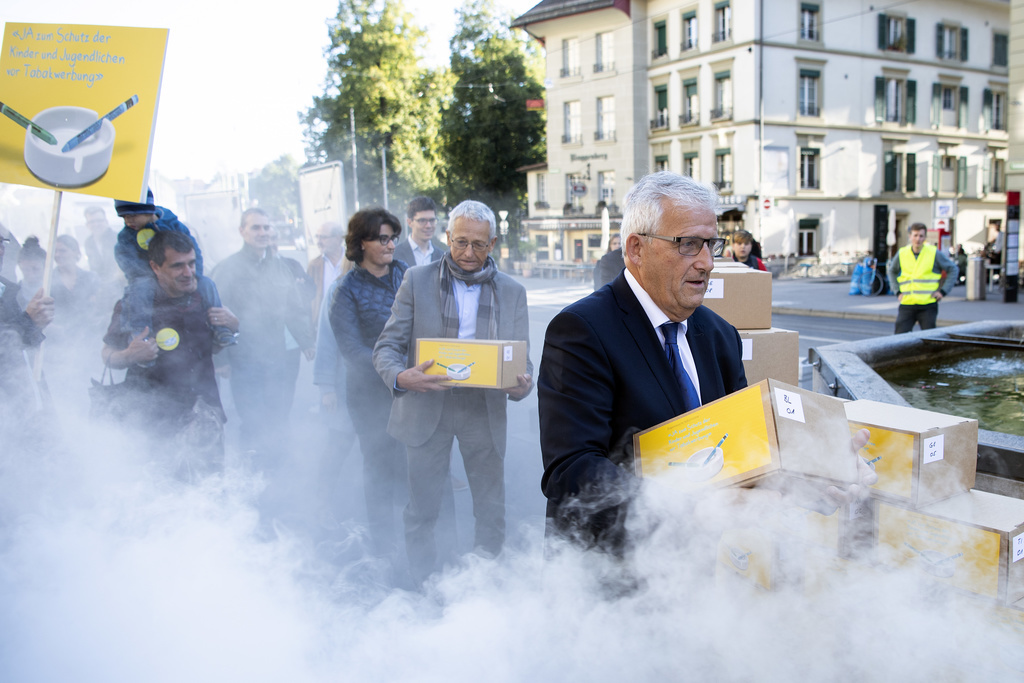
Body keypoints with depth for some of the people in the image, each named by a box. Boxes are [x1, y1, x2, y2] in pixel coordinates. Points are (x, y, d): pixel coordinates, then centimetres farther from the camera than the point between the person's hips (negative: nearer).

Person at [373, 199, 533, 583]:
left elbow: (521, 358, 6)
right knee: (422, 510, 5)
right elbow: (387, 346, -1)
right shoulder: (418, 281, 1)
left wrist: (521, 386, -19)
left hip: (484, 410, 2)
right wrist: (400, 376, -24)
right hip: (427, 406, -1)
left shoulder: (512, 292, 6)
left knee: (491, 511, 10)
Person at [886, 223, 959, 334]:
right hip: (907, 305, 2)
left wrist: (943, 291, -2)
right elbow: (892, 271, 24)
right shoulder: (902, 254, 6)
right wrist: (897, 291, 12)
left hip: (927, 305, -2)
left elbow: (953, 270, 6)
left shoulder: (934, 253, -1)